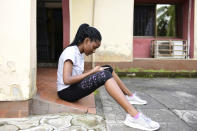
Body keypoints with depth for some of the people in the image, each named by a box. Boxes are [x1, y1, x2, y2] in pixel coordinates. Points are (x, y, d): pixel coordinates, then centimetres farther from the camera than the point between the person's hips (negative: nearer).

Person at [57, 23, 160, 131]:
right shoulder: (70, 52, -17)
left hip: (75, 87, 9)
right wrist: (91, 72, -18)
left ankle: (129, 96, 17)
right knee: (104, 75, -29)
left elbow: (78, 75, 8)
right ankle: (134, 116, -37)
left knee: (107, 69, 7)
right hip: (66, 92, -9)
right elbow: (67, 80, -26)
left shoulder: (79, 53, 11)